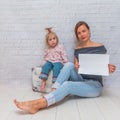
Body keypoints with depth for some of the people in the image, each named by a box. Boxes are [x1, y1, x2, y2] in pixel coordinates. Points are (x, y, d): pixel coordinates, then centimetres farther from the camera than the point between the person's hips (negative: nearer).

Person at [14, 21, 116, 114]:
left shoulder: (100, 47, 0)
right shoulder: (77, 50, 10)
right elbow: (76, 67, 11)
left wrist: (109, 69, -20)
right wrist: (76, 67, -13)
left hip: (95, 85, -4)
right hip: (81, 81, 4)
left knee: (67, 85, -34)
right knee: (69, 64, -25)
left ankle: (37, 104, -46)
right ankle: (53, 93, -36)